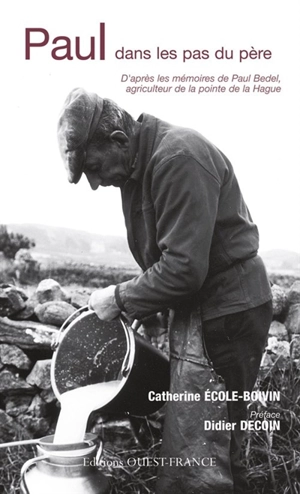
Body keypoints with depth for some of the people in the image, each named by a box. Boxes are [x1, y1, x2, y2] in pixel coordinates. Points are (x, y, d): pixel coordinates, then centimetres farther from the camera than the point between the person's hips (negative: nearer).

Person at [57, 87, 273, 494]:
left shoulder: (178, 159, -21)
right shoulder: (143, 163, 10)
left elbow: (184, 268, -25)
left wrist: (121, 299, -13)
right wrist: (143, 304, 6)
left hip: (223, 313, -10)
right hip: (206, 309, 10)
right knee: (219, 450, 20)